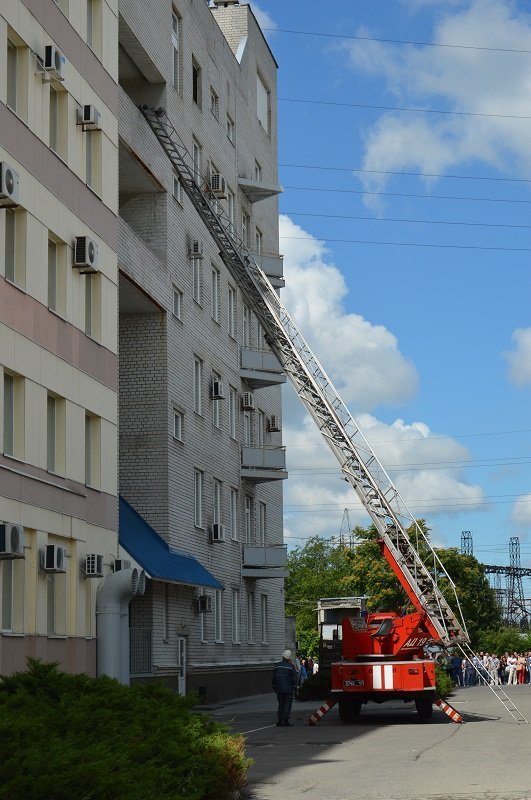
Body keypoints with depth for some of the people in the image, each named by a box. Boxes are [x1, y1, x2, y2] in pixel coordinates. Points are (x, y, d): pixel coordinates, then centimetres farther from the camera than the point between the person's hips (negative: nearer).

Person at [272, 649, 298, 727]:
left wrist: (275, 687, 20)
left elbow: (274, 678, 11)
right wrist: (295, 688, 2)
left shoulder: (277, 666, 4)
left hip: (279, 690, 4)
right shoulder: (290, 666, -9)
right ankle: (285, 721, -5)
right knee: (287, 705, 0)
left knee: (281, 705, 12)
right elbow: (295, 678, -8)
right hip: (288, 690, -4)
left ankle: (279, 721, 10)